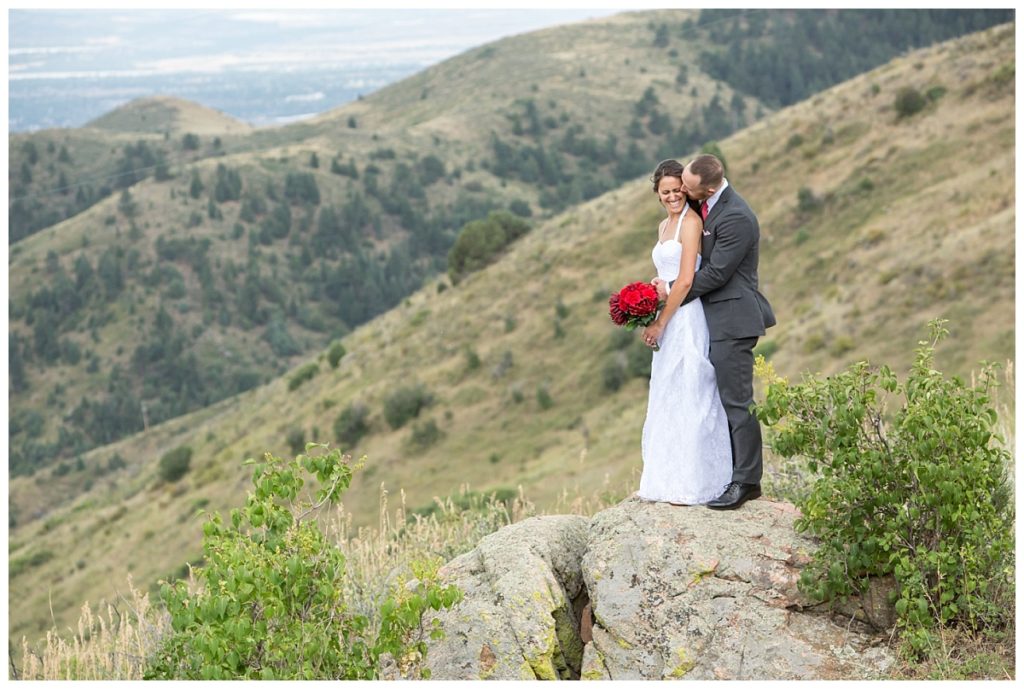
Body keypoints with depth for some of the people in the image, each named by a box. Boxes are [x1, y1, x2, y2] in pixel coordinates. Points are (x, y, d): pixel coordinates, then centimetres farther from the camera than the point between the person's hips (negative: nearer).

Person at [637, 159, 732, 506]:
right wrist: (656, 319, 9)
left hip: (686, 320, -10)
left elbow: (685, 279, -17)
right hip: (669, 322, 10)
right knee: (668, 400, 13)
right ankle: (670, 480, 20)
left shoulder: (690, 222, -11)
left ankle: (689, 485, 0)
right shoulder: (664, 226, 17)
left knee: (686, 399, -5)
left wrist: (660, 322, -14)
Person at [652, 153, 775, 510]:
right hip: (718, 319, 10)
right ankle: (741, 475, 19)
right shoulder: (706, 206, 9)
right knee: (730, 400, 13)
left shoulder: (736, 218, -21)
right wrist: (669, 284, 2)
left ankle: (746, 481, -2)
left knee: (737, 401, -7)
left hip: (732, 319, -10)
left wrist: (673, 290, -7)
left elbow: (716, 273, -19)